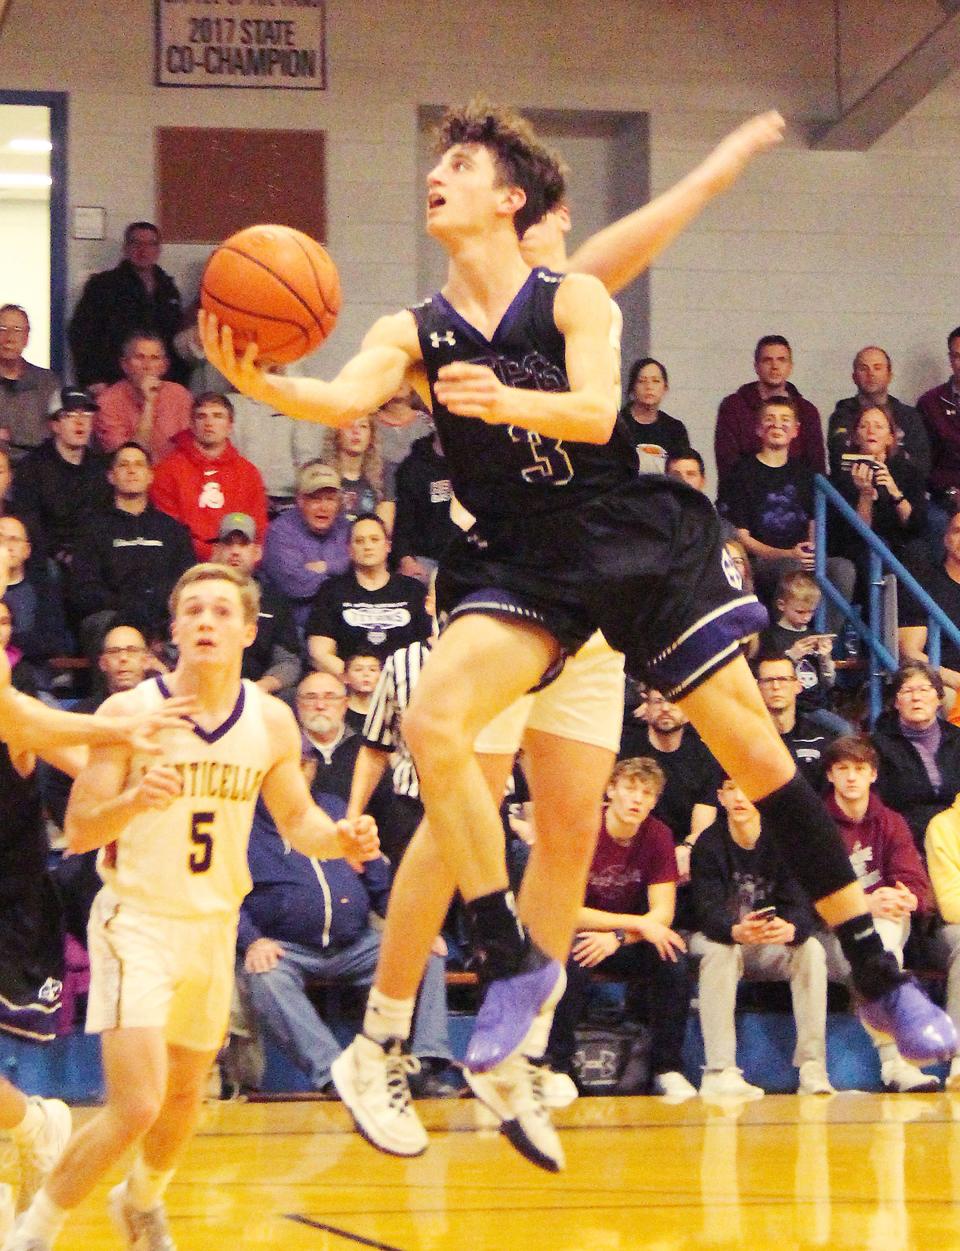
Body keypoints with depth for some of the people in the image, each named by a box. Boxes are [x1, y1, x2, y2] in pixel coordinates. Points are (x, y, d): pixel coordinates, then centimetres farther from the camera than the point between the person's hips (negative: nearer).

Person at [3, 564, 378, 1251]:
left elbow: (295, 815, 12)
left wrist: (337, 838, -10)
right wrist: (131, 802, -33)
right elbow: (78, 831, -12)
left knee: (185, 1099, 19)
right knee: (137, 1105, -18)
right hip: (136, 919, -5)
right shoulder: (129, 713, -14)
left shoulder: (272, 722, -2)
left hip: (215, 925, 5)